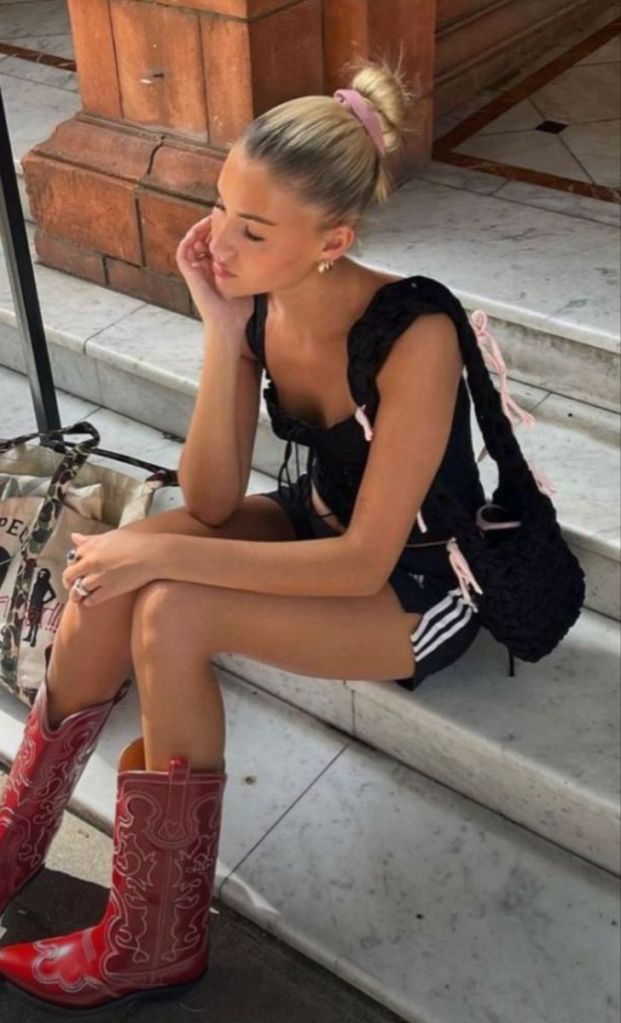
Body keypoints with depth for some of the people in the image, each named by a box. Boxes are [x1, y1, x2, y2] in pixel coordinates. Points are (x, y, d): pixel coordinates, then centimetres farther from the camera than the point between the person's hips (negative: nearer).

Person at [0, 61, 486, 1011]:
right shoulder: (254, 301, -12)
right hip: (318, 526, 6)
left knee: (170, 612, -26)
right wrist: (223, 332, -24)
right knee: (108, 572, -18)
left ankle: (154, 946, -9)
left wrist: (165, 554, -29)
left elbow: (365, 562, -28)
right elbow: (210, 501, -13)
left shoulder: (414, 334, -31)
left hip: (421, 583, -6)